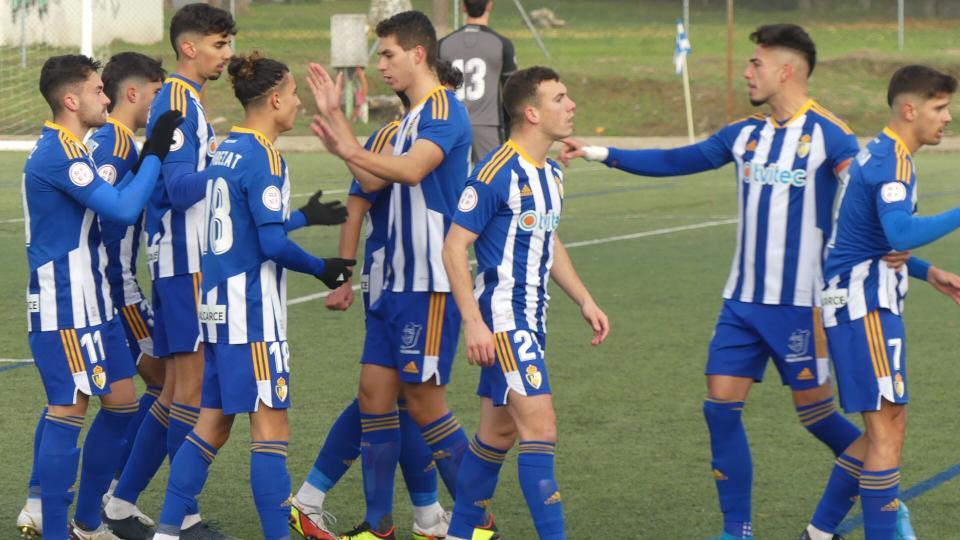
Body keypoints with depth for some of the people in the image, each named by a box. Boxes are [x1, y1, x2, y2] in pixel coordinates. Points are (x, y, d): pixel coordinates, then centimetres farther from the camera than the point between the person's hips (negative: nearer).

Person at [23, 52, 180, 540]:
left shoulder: (67, 150, 15)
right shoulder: (58, 153, -18)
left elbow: (109, 207, 18)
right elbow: (123, 209, -22)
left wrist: (142, 160, 8)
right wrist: (154, 154, -14)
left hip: (91, 302, 10)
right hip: (65, 304, -10)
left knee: (121, 400, 13)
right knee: (69, 411, -8)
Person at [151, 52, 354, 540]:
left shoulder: (224, 151, 11)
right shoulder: (263, 157, -14)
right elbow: (273, 243, -17)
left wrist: (306, 217, 32)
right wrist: (321, 269, -4)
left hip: (218, 302, 9)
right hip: (253, 311, -9)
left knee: (213, 424, 12)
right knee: (270, 426, -5)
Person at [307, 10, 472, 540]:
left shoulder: (444, 109, -12)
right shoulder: (413, 117, 18)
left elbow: (413, 169, -29)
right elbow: (374, 180, 20)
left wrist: (351, 151, -37)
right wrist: (335, 116, 17)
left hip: (431, 284, -10)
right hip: (398, 280, 10)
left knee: (423, 399, -6)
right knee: (374, 391, 7)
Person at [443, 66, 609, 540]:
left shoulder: (551, 174, 12)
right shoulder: (497, 173, -16)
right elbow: (454, 247, -16)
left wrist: (585, 302, 21)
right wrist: (473, 323, -21)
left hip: (531, 318, 9)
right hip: (501, 318, -9)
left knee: (500, 431, 13)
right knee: (540, 425, -14)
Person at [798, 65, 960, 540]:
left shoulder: (878, 153, 17)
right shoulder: (893, 160, -15)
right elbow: (901, 235, -32)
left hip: (857, 305, 10)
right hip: (864, 308, -10)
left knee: (883, 428, 15)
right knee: (886, 427, -10)